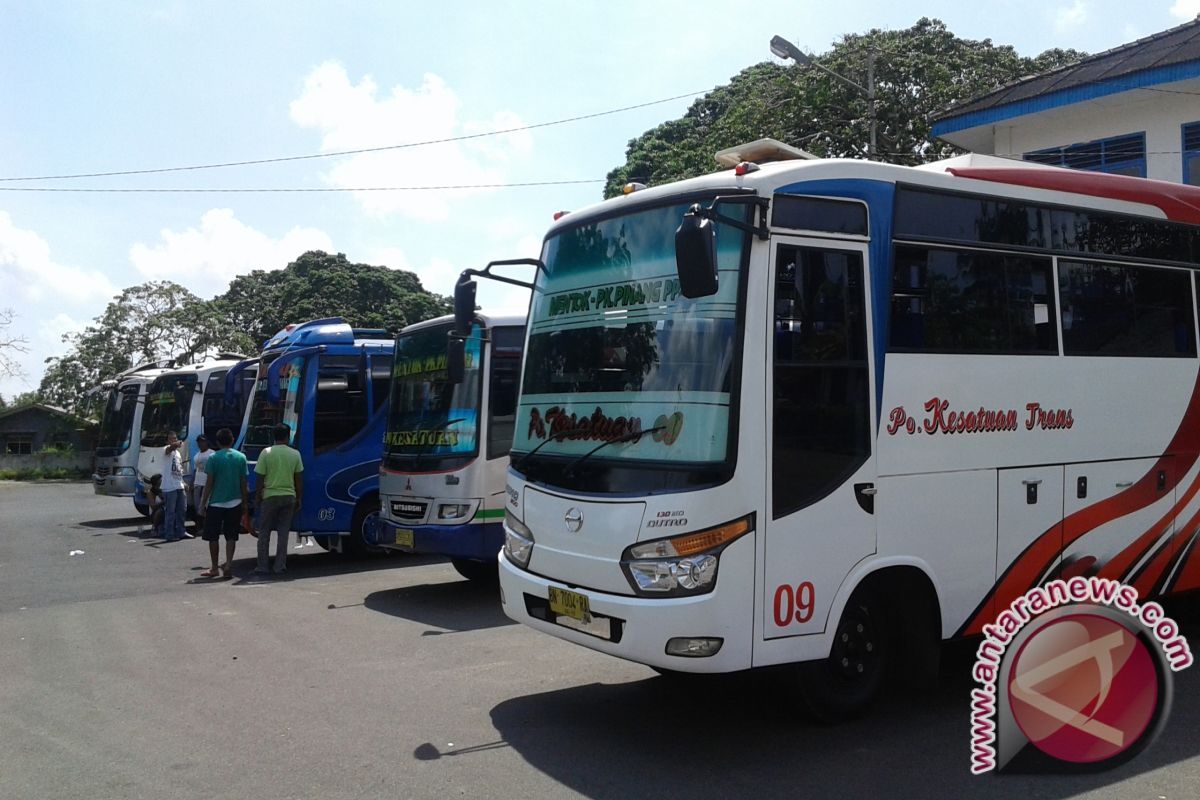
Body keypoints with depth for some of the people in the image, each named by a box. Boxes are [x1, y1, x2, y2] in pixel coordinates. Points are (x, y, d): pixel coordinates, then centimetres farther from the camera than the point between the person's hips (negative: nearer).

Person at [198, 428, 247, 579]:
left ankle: (214, 568, 12)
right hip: (235, 503, 3)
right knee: (231, 536, 9)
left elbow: (209, 483, -7)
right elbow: (243, 483, 5)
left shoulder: (213, 458, -7)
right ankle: (228, 564, -1)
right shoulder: (241, 457, 2)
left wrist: (203, 503, 0)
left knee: (213, 537, 7)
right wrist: (244, 502, 13)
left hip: (216, 503, -3)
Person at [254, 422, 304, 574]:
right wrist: (299, 499, 13)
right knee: (283, 532, 8)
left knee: (264, 533, 9)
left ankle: (262, 566, 10)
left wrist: (257, 498, 5)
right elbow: (299, 479, 4)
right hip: (289, 496, 2)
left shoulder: (266, 453, -7)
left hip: (270, 496, -2)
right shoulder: (295, 454, -1)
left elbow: (260, 479, -5)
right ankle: (280, 566, 7)